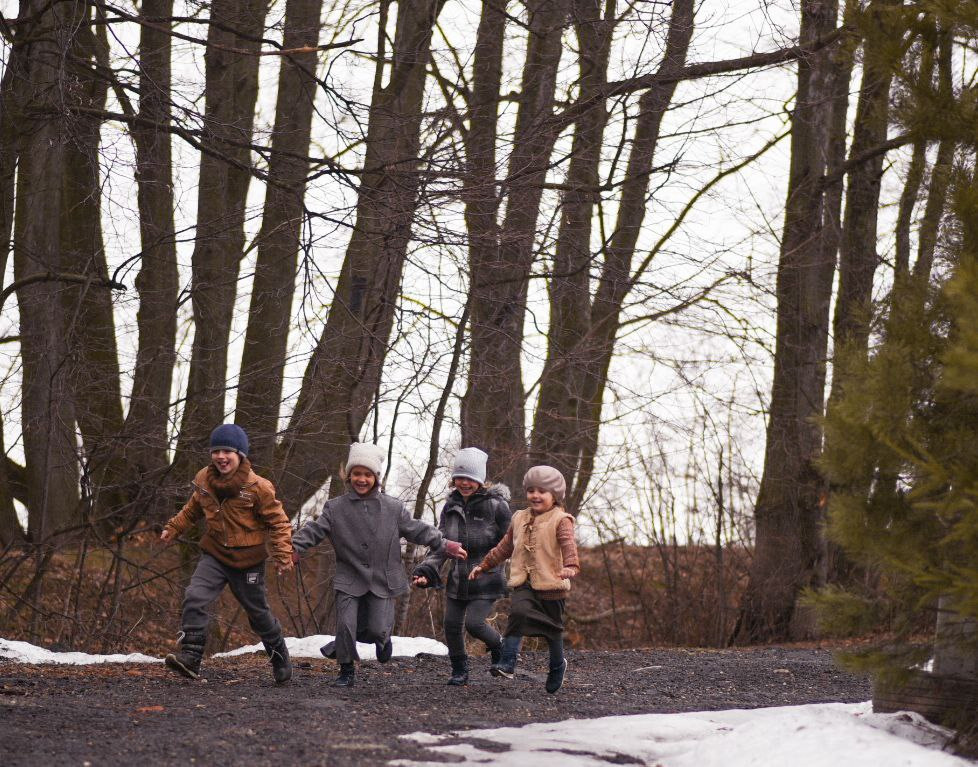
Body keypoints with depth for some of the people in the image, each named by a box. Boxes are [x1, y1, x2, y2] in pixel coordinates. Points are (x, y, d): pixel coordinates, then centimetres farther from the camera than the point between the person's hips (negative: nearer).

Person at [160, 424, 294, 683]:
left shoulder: (257, 487, -16)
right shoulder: (204, 480, -2)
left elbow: (278, 521, -10)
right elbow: (193, 510, 18)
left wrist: (283, 554, -19)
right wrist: (173, 529, 9)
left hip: (248, 561, -3)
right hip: (214, 556, 3)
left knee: (258, 613, 12)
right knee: (194, 598, -20)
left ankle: (280, 656, 37)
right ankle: (190, 657, -22)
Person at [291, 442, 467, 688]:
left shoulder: (393, 508, 2)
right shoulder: (335, 508, 0)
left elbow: (418, 530, 8)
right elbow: (314, 530, -4)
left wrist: (445, 545, 4)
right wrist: (294, 548, -20)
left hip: (383, 580, 0)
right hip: (350, 579, 0)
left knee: (378, 628, -7)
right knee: (345, 625, -9)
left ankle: (382, 638, 32)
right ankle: (346, 672, 10)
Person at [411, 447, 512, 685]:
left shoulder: (496, 505, -10)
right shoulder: (451, 507, 5)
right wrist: (426, 570, -7)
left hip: (486, 579, -5)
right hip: (457, 579, 5)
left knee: (474, 623, -15)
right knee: (452, 624, 4)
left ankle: (497, 646, 17)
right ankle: (459, 671, 23)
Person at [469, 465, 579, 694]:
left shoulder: (560, 520, -5)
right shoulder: (520, 519, 14)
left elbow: (568, 545, -23)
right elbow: (504, 547, 26)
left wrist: (570, 566, -43)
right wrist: (483, 566, 28)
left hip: (551, 584, -3)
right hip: (524, 583, 3)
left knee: (552, 628, 8)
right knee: (518, 612, -24)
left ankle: (557, 665, 35)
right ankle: (507, 662, -30)